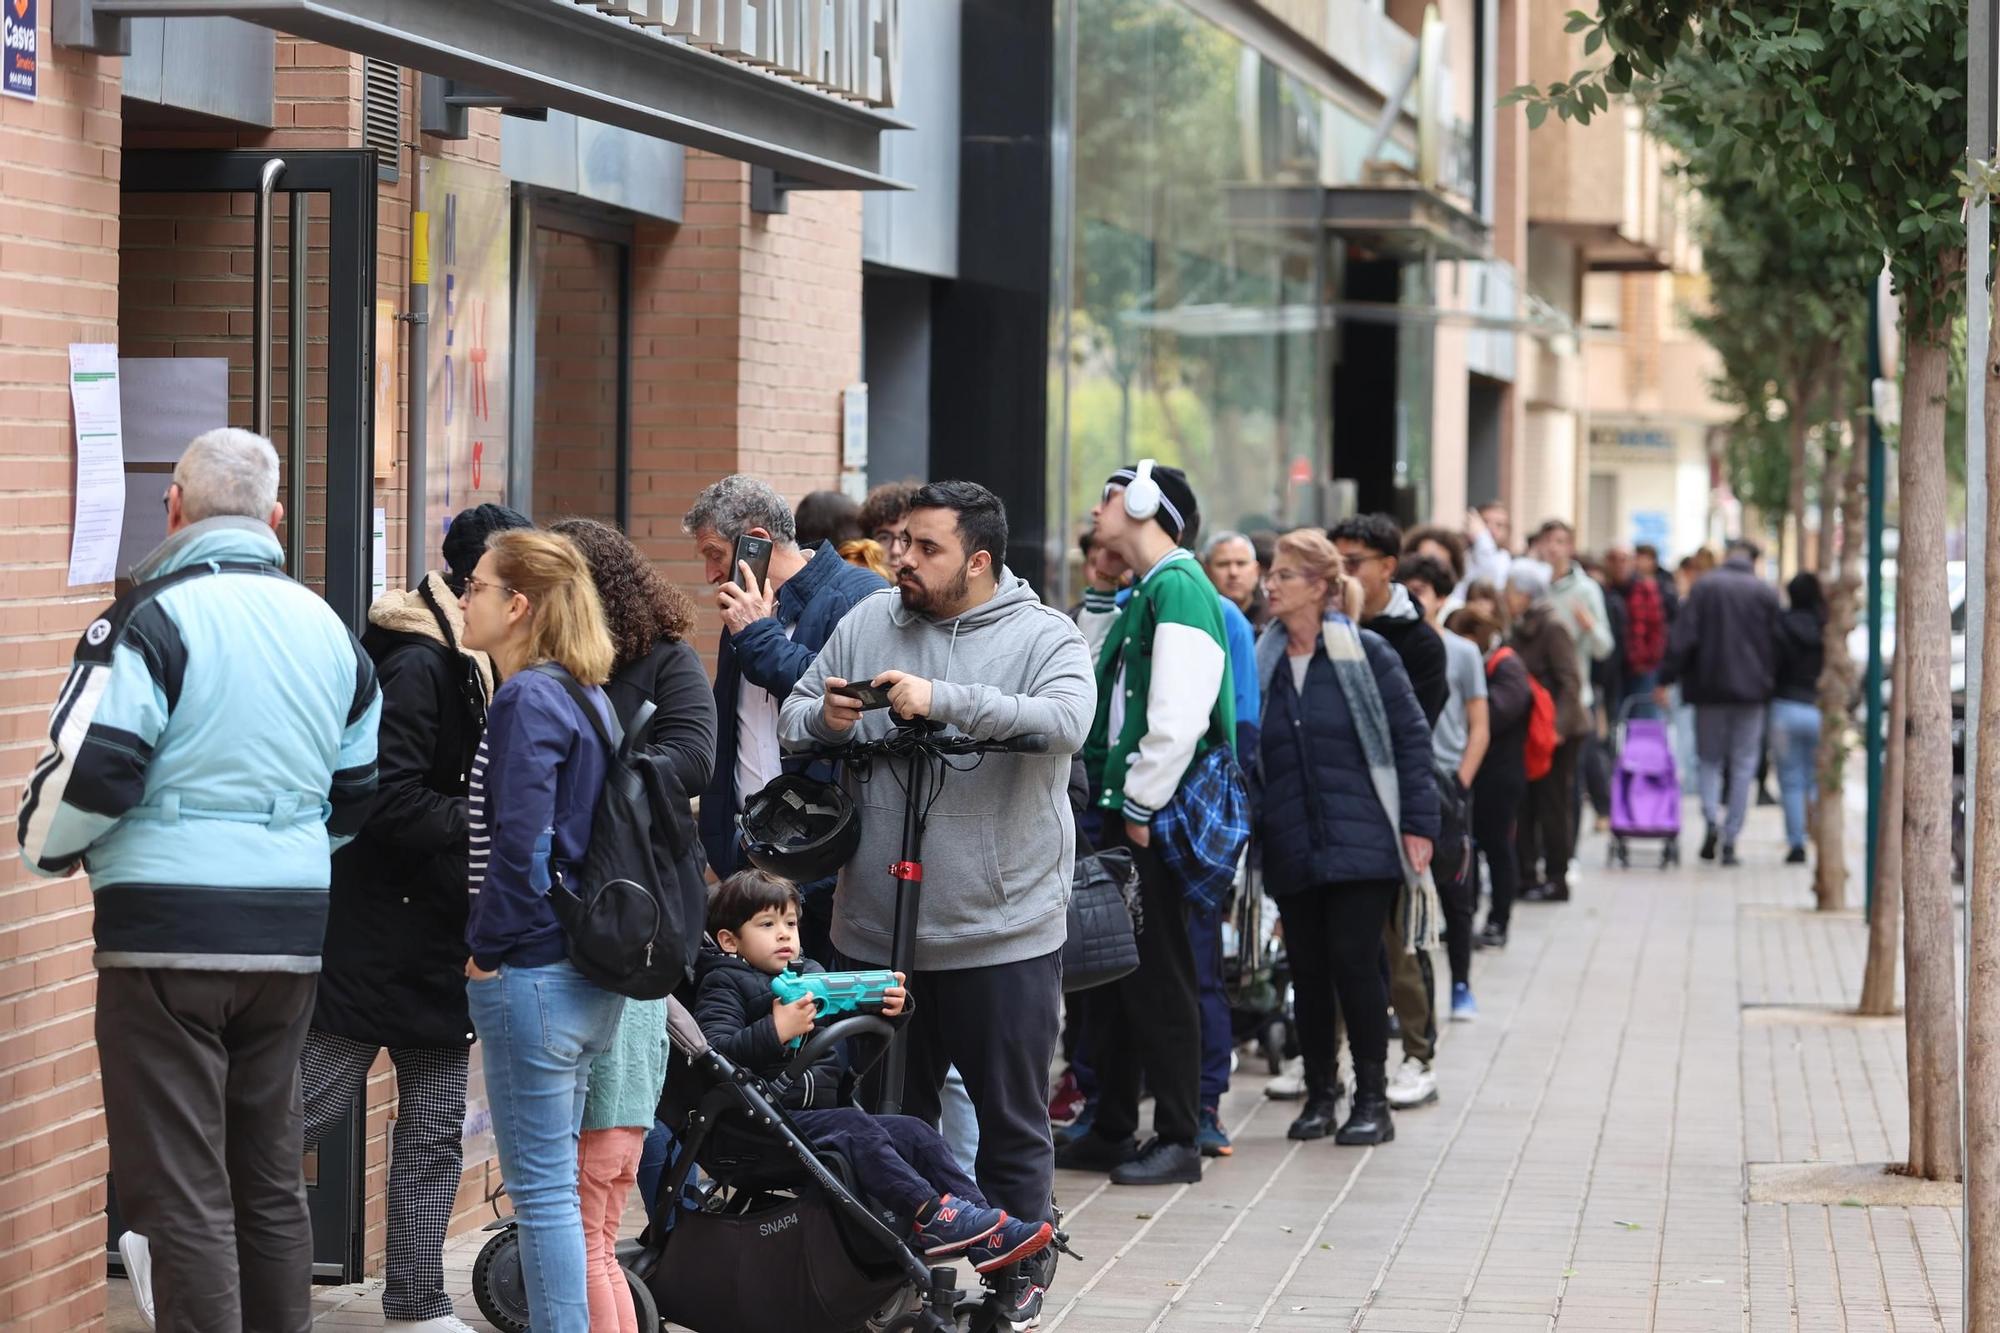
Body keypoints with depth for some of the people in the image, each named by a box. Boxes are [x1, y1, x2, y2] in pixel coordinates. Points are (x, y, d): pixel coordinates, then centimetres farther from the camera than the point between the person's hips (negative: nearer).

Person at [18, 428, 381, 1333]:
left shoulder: (154, 617, -10)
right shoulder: (328, 630, 12)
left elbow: (89, 771, -15)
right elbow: (359, 796, 19)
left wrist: (48, 847, 5)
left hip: (167, 928, -6)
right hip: (290, 933, 7)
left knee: (179, 1190, -4)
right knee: (270, 1180, 16)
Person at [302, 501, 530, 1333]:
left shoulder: (481, 668, 12)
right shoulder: (418, 665, -16)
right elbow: (390, 802, -23)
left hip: (443, 941, 9)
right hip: (377, 936, -9)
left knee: (435, 1129, 10)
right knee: (308, 1109, -4)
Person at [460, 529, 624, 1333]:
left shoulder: (526, 700, -15)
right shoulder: (586, 694, 12)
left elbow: (521, 843, -21)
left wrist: (487, 948, -11)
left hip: (531, 973, -10)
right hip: (589, 975, 10)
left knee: (541, 1189, -4)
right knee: (550, 1183, 17)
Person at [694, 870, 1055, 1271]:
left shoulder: (808, 973, 22)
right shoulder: (722, 985, -2)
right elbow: (712, 1052, -18)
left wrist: (892, 1005, -4)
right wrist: (775, 1031, -30)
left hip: (823, 1111, 8)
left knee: (915, 1133, -6)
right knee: (854, 1127, -29)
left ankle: (983, 1237, -13)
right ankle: (930, 1216, -31)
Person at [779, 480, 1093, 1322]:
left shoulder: (1042, 636, -5)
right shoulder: (869, 622, 7)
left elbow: (1065, 721, -24)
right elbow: (792, 716, 11)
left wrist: (945, 700, -30)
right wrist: (823, 720, -13)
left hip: (1003, 931, -4)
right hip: (878, 928, 4)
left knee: (1012, 1125, 7)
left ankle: (1018, 1278, 20)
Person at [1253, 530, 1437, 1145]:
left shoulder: (1365, 653, -3)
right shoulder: (1262, 663, 9)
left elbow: (1411, 736, -2)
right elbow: (1248, 756, 13)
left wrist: (1418, 823, -7)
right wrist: (1249, 833, 8)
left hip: (1361, 841, -4)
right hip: (1292, 850, 4)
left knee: (1354, 963, -6)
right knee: (1307, 971, 6)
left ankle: (1372, 1099, 3)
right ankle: (1319, 1094, 16)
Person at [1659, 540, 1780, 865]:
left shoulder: (1703, 587, -1)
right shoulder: (1766, 593, 1)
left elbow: (1682, 637, -6)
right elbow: (1776, 644, 2)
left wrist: (1667, 678, -3)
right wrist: (1769, 684, 12)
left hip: (1709, 688, 0)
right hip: (1751, 691, 0)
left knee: (1710, 758, 12)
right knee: (1743, 765, 6)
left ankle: (1713, 818, -12)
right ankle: (1730, 840, 2)